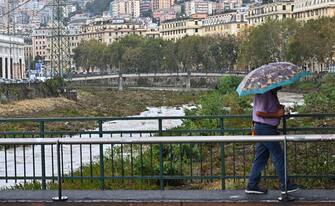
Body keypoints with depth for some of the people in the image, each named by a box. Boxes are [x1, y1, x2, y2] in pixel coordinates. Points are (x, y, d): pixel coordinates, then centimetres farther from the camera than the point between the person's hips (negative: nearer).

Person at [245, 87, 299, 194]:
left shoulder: (272, 94, 14)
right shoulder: (263, 94, -17)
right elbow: (259, 112, -23)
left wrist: (279, 108, 8)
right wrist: (277, 114, -19)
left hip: (268, 128, 10)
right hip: (264, 128, -10)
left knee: (261, 157, 11)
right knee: (278, 156, -4)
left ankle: (252, 186, 15)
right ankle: (285, 186, 3)